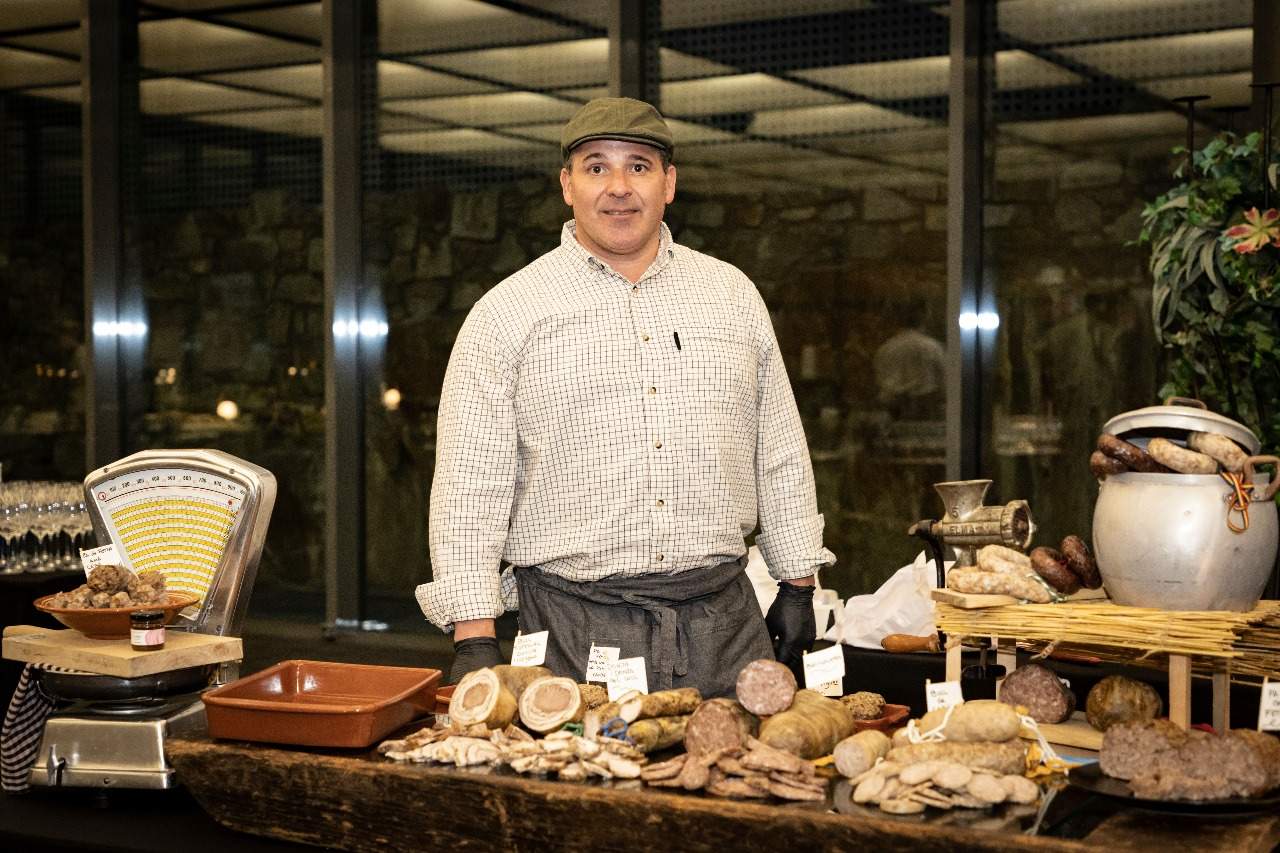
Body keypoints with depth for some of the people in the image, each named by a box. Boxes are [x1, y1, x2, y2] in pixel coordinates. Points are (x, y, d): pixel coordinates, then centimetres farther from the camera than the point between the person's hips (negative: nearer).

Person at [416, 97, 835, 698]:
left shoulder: (733, 295, 11)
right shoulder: (506, 314, 0)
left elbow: (780, 455, 16)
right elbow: (470, 485, -4)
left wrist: (798, 586, 13)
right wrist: (473, 638, -11)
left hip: (723, 621, 3)